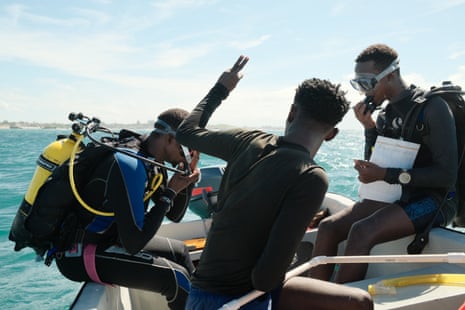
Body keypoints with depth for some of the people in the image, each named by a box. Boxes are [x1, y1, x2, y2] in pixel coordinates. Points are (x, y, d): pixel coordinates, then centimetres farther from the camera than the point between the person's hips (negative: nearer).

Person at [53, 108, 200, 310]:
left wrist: (187, 180, -8)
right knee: (176, 278, -19)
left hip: (107, 239, 10)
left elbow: (174, 215, 9)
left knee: (179, 251, 18)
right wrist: (170, 192, -23)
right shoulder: (130, 165, -28)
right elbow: (133, 244, -29)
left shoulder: (151, 159, 0)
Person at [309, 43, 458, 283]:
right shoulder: (385, 114, 10)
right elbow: (374, 168, 11)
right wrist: (369, 128, -2)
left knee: (361, 232, -31)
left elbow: (447, 175, -16)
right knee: (328, 227, -12)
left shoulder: (432, 107, -11)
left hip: (434, 200, -7)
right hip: (397, 196, 7)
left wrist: (387, 175, -22)